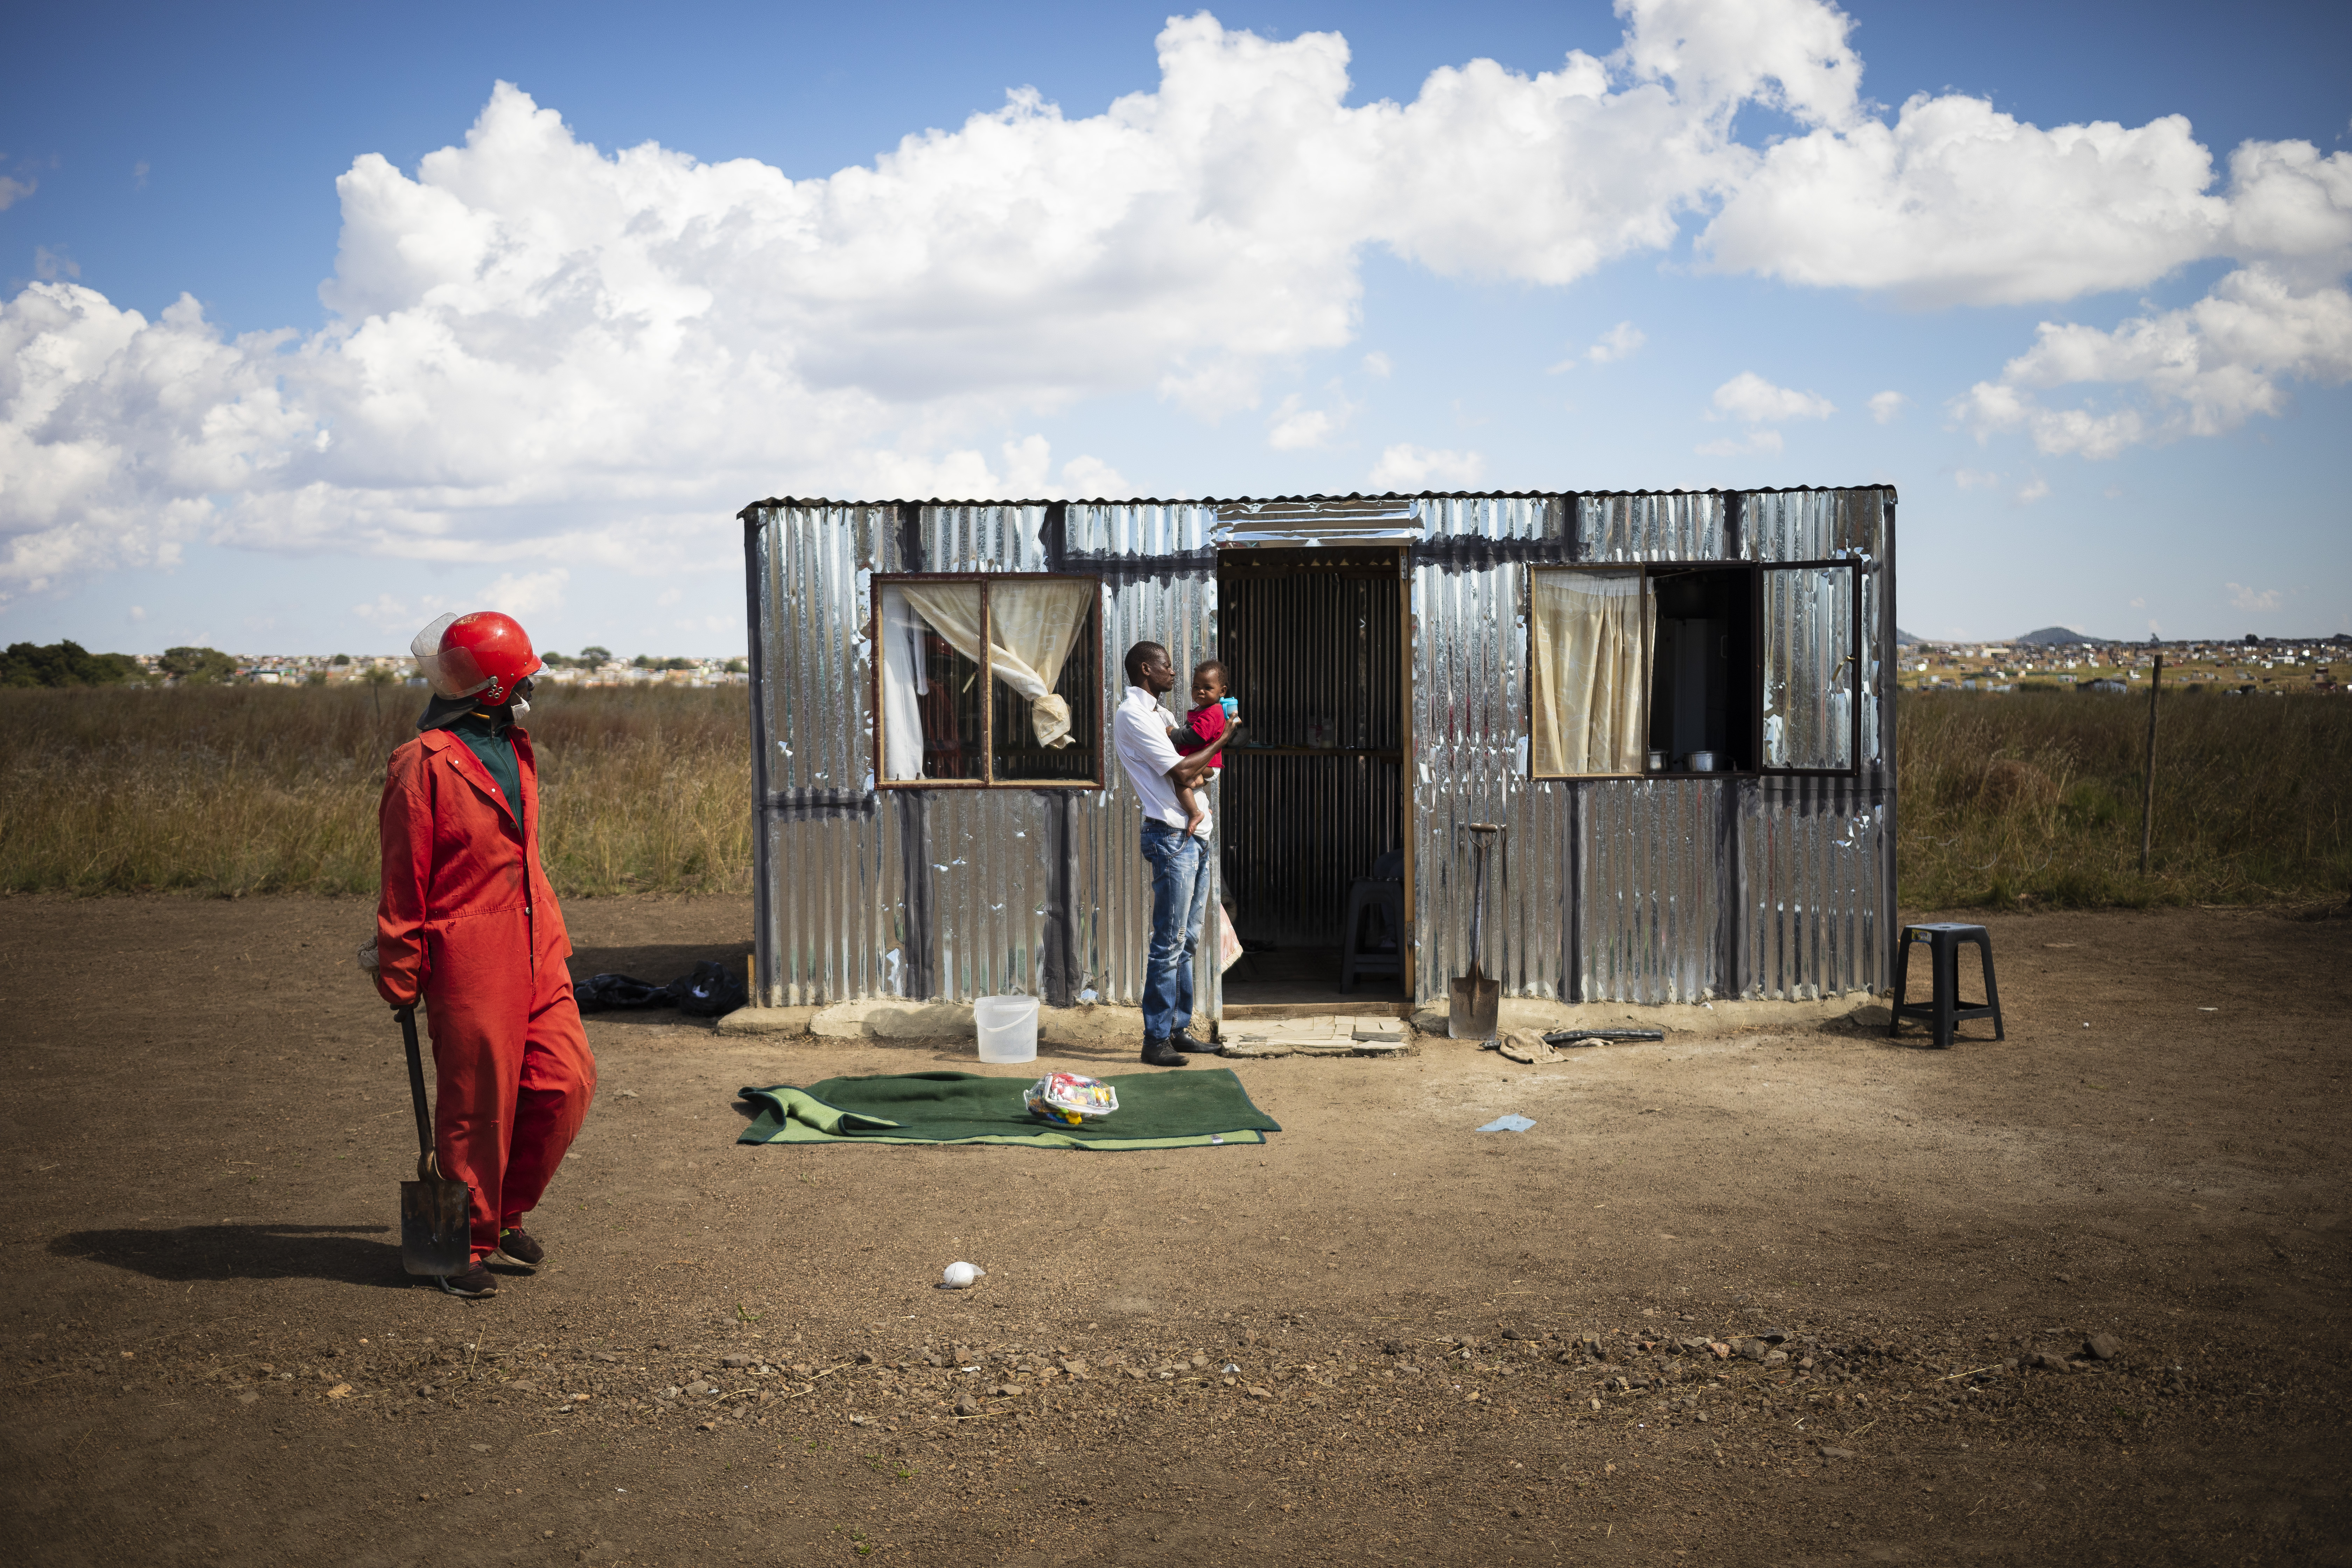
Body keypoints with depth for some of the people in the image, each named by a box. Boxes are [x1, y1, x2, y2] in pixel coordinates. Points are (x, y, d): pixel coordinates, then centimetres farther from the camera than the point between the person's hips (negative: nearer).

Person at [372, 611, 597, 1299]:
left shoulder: (515, 750, 15)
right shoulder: (425, 764, -11)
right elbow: (403, 880, -9)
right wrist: (400, 978, -7)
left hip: (535, 946, 8)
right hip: (469, 956, -7)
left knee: (566, 1083, 4)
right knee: (476, 1106, 2)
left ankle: (507, 1212, 23)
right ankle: (469, 1247, 17)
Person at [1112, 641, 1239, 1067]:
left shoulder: (1157, 712, 20)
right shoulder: (1132, 714, -11)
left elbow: (1190, 771, 20)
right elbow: (1181, 772, -18)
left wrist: (1201, 772, -4)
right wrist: (1223, 740, -7)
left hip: (1195, 835, 10)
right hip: (1171, 836, -10)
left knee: (1188, 940, 12)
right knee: (1170, 943, -8)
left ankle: (1178, 1029, 18)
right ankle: (1156, 1040, -3)